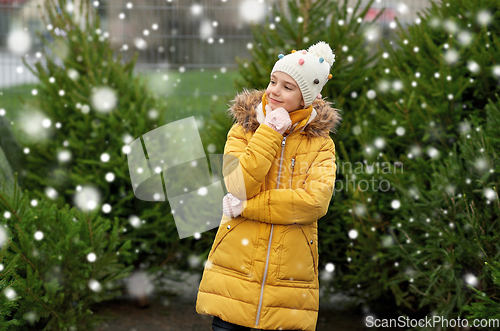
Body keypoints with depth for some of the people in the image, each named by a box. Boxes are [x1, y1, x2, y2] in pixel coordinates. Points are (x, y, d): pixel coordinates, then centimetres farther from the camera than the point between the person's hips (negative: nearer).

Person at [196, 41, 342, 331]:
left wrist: (247, 206, -14)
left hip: (289, 277, 0)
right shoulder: (243, 130, 6)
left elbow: (316, 202, -14)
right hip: (235, 272, 1)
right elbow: (238, 186, -11)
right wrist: (270, 132, -12)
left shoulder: (320, 142, 3)